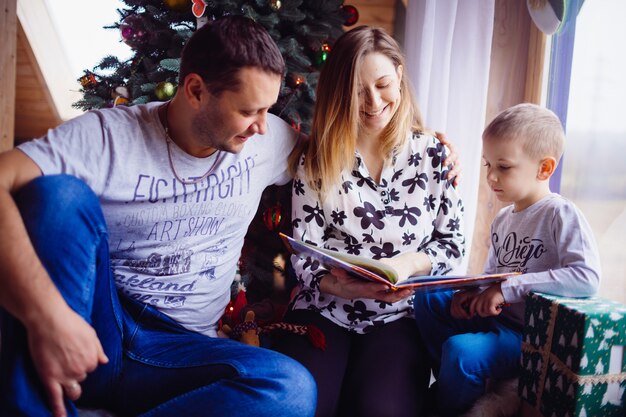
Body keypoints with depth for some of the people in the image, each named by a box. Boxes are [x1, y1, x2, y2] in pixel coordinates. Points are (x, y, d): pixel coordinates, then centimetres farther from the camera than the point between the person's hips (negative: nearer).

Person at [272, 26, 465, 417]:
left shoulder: (434, 154, 2)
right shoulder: (317, 161, 1)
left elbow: (452, 243, 5)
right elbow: (304, 254, -3)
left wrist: (408, 263, -16)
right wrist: (338, 285, -25)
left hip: (400, 316, 1)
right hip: (324, 311, 0)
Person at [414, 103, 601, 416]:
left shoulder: (561, 214, -15)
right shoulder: (502, 220, 11)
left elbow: (587, 277, -28)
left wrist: (509, 288, -28)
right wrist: (474, 292, -6)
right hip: (492, 316, 9)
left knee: (460, 350, -30)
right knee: (427, 298, 3)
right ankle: (453, 379, 9)